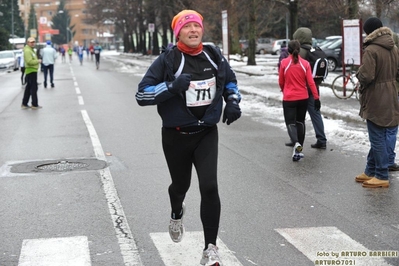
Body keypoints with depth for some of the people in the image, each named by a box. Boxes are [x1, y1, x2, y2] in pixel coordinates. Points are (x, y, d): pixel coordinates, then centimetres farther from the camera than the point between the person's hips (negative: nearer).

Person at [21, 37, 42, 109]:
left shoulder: (31, 50, 19)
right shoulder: (27, 50, -15)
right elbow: (29, 61, -25)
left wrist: (38, 61, 10)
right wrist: (38, 61, -15)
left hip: (33, 71, 11)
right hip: (31, 71, -11)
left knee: (28, 88, 13)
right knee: (34, 88, -7)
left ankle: (24, 104, 18)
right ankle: (34, 105, -4)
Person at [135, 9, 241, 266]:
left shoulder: (214, 56, -2)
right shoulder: (168, 60, -13)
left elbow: (230, 81, 18)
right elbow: (142, 95, -15)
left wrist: (233, 101, -2)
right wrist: (172, 86, -29)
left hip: (207, 133, 1)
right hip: (176, 135, -1)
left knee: (209, 187, -13)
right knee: (181, 184, 18)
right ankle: (177, 213, 56)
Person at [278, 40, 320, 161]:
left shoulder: (284, 63, -8)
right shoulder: (305, 63, -4)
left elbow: (281, 82, 3)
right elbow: (310, 82, -7)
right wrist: (316, 98, -3)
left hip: (288, 98, -2)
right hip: (303, 98, 2)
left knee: (290, 122, 2)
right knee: (300, 122, 17)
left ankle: (296, 143, -27)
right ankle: (298, 150, 18)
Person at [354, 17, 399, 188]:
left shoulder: (371, 50, -19)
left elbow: (366, 76, -25)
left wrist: (359, 72, -5)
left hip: (376, 101, -8)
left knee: (377, 139, -1)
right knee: (378, 137, 17)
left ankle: (382, 177, 5)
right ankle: (370, 171, 26)